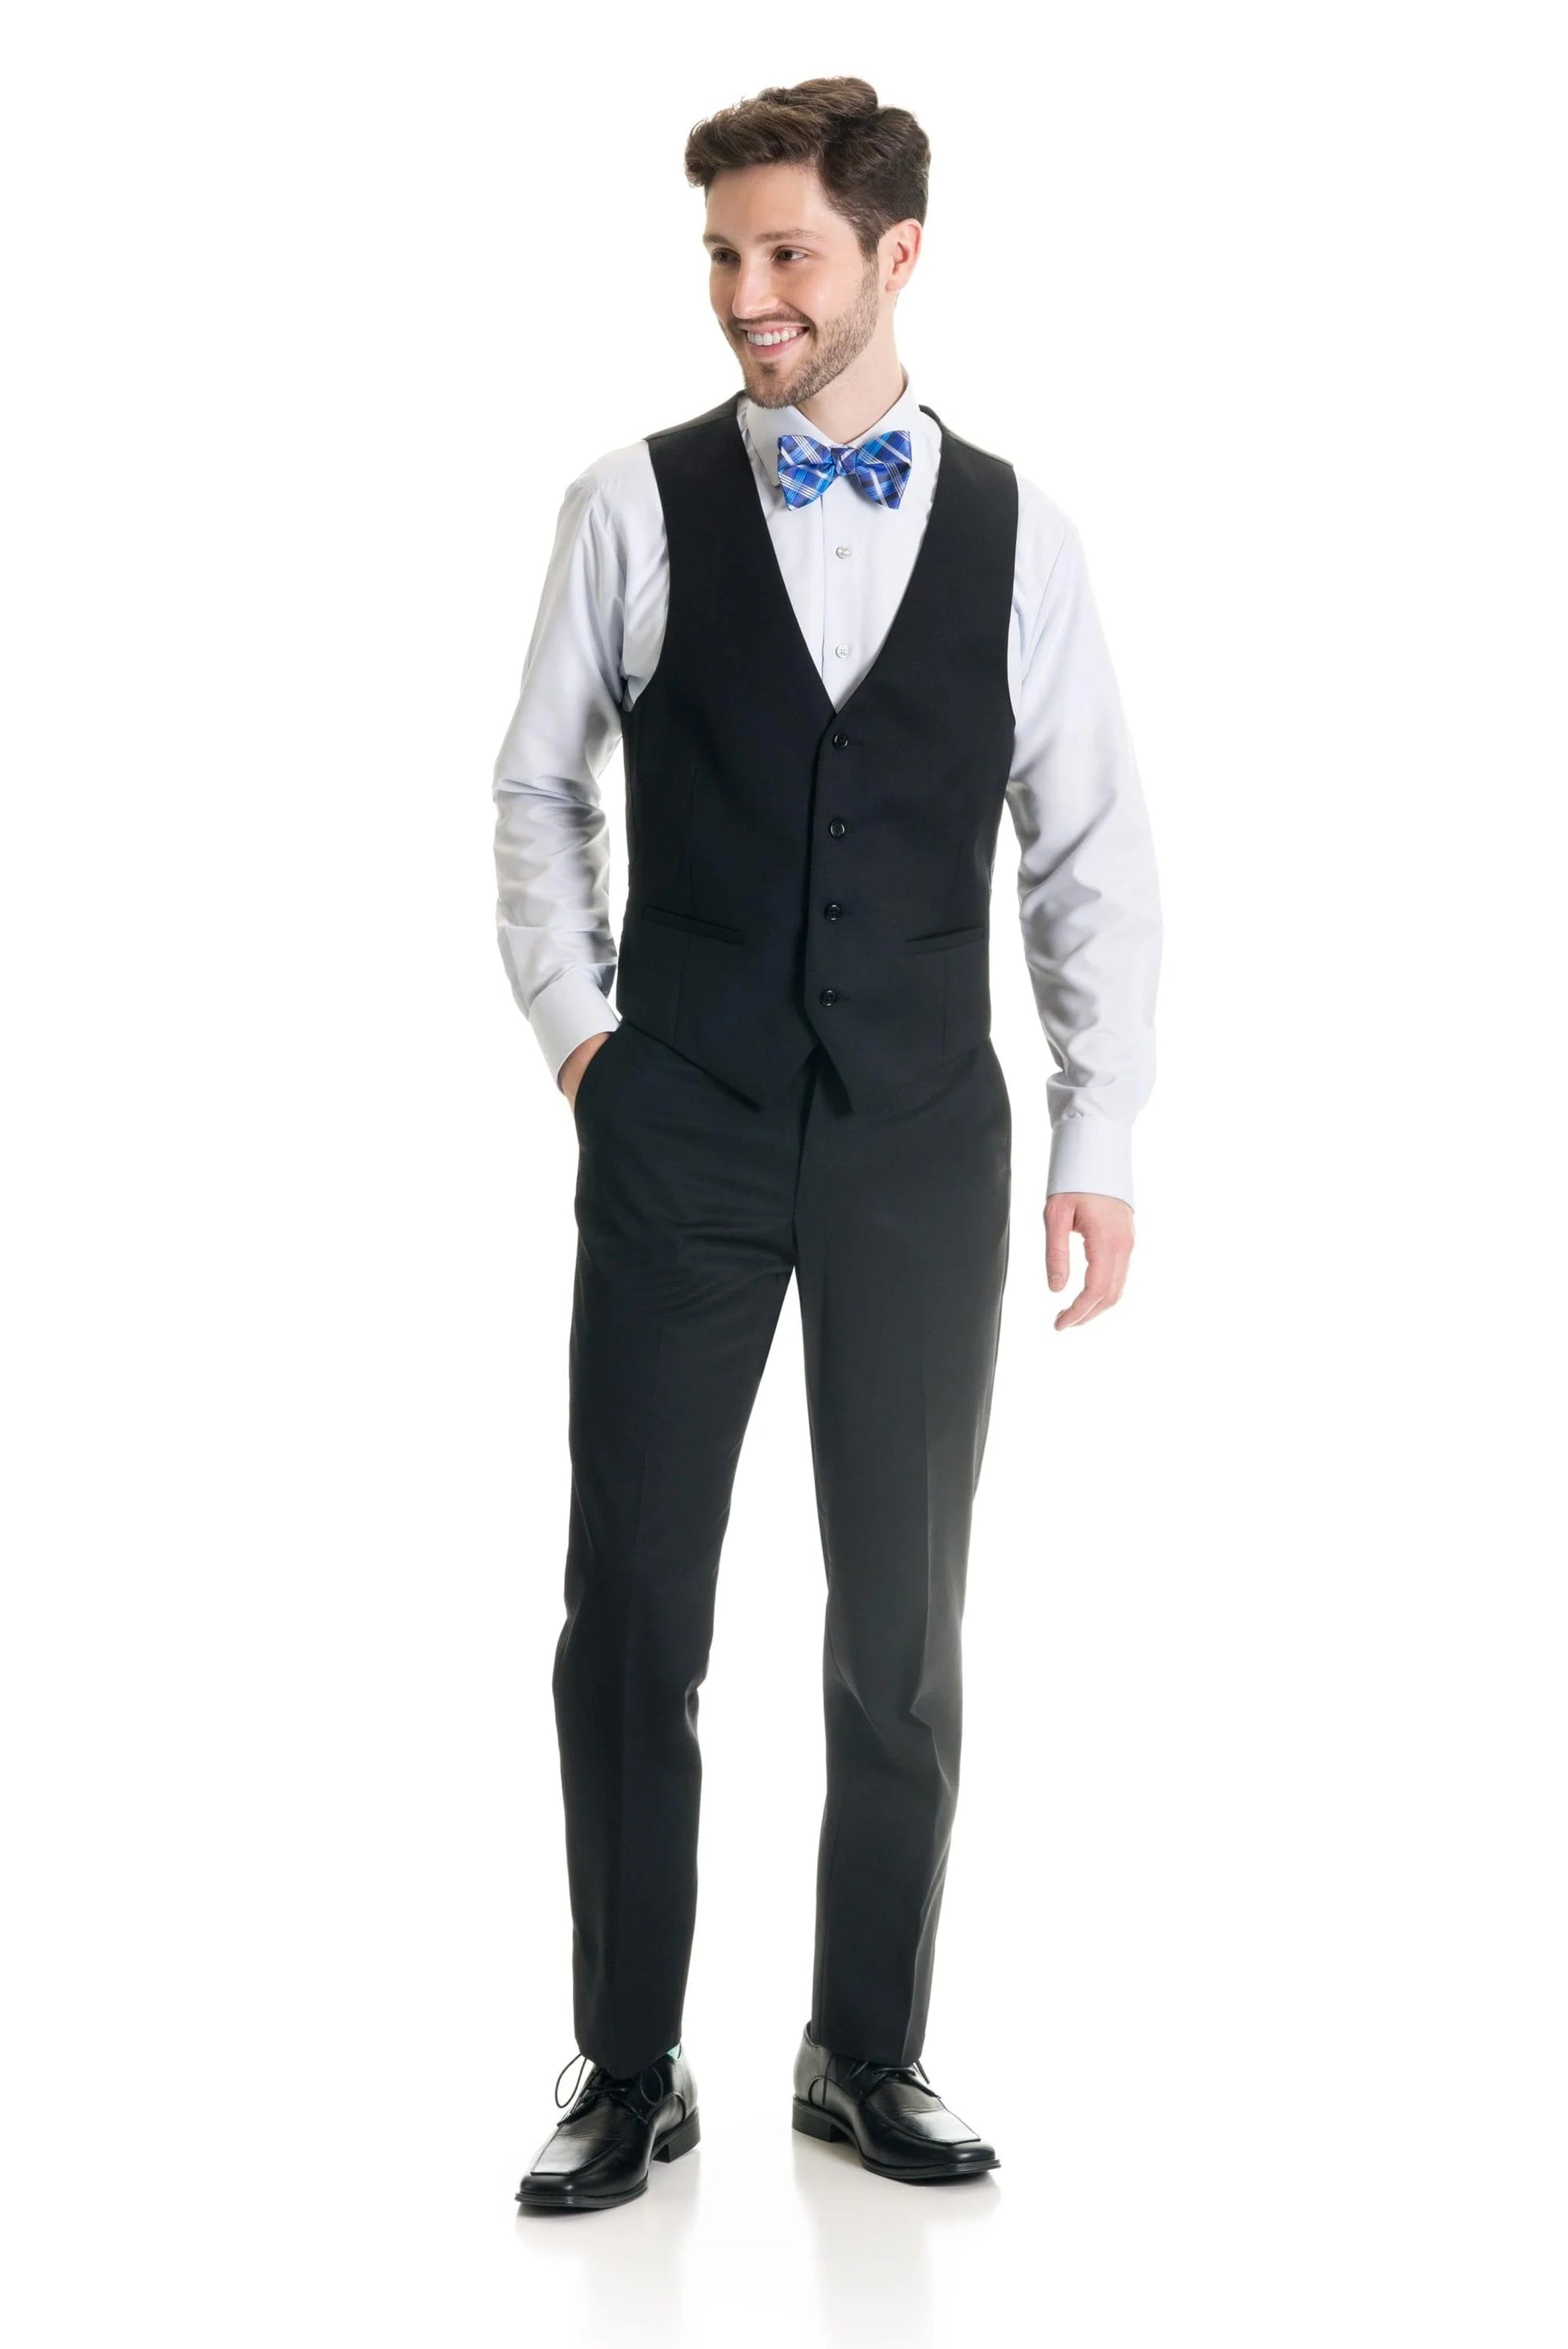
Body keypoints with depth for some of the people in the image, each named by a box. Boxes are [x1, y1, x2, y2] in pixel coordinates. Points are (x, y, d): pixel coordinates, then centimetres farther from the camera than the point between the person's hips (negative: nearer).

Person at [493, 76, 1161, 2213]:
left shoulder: (1015, 531, 2)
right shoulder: (638, 506, 0)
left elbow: (1091, 854, 5)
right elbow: (539, 787, 8)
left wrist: (1102, 1135, 1)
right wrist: (577, 1027, -1)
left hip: (925, 1146, 1)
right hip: (677, 1137, -1)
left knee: (905, 1615, 9)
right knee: (633, 1612, 3)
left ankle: (869, 2053, 25)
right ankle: (631, 2070, 17)